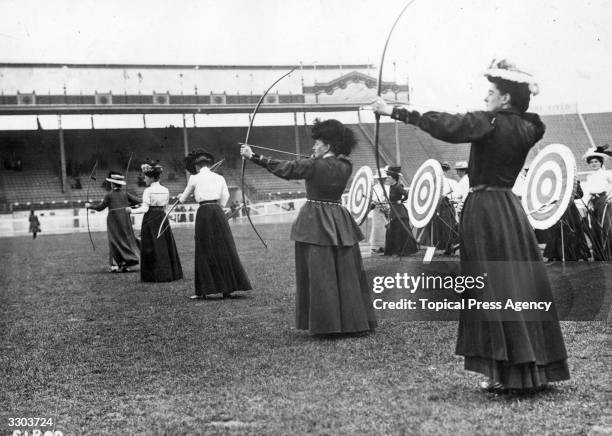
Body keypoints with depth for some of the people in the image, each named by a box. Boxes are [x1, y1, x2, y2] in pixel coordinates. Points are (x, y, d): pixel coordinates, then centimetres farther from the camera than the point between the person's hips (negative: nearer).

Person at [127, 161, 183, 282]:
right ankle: (169, 273, 11)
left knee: (152, 248, 0)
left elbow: (145, 209, -14)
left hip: (150, 219, -5)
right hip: (162, 218, 5)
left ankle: (154, 275, 1)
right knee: (166, 246, 9)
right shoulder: (165, 190, 6)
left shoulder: (148, 191, -11)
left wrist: (132, 210, -4)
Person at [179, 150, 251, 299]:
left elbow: (184, 198, 15)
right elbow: (224, 199, 11)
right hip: (218, 212, 3)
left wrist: (181, 197, 38)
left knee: (205, 251, 3)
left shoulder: (195, 178, 2)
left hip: (204, 213, -3)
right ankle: (227, 288, 7)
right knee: (224, 249, 6)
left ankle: (203, 291, 4)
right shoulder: (219, 178, 10)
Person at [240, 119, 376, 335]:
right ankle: (355, 321, 14)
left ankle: (326, 325, 1)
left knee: (320, 274, -1)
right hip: (339, 223, 5)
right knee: (347, 273, 8)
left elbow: (284, 168, -4)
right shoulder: (345, 167, 2)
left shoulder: (313, 165, -12)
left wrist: (253, 156, 4)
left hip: (315, 223, -5)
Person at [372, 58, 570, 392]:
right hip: (510, 210, 7)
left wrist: (395, 111, -14)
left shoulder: (489, 123, -13)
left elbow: (444, 126, -18)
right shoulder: (526, 129, 7)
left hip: (485, 211, -7)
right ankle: (533, 369, 16)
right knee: (522, 288, 9)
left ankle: (505, 374, 0)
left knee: (494, 290, -3)